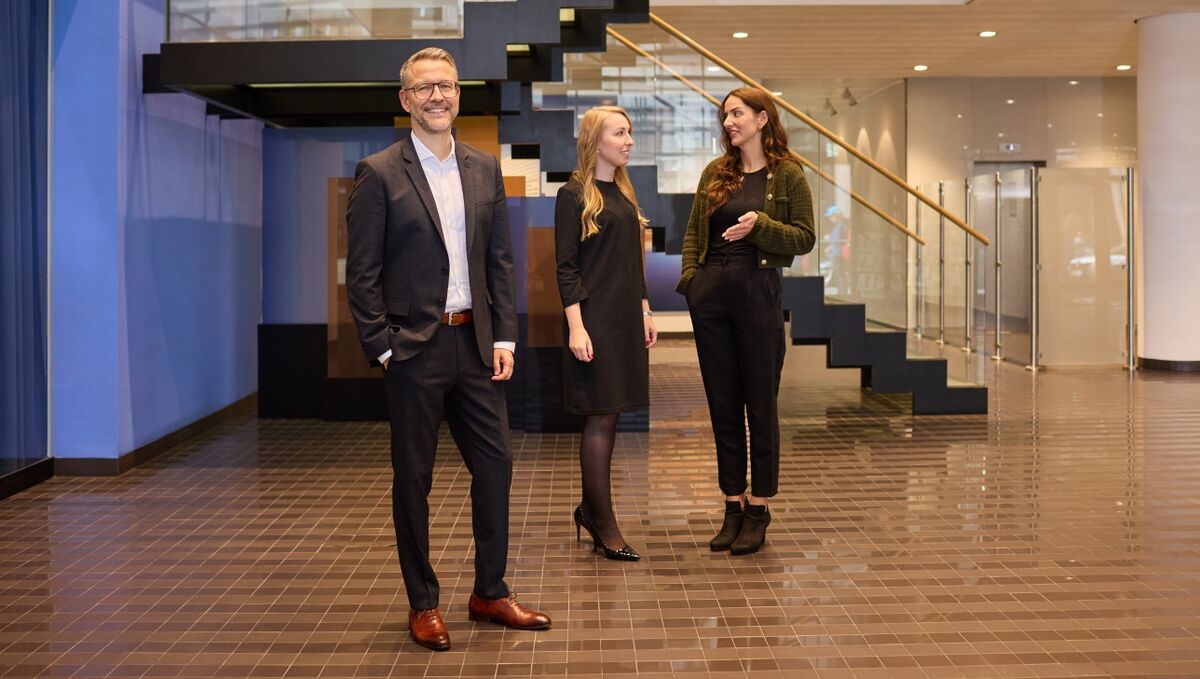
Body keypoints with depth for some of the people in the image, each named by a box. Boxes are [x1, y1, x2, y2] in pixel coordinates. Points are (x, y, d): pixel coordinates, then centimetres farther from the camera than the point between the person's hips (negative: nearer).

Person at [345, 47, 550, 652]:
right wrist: (382, 347, -11)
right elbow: (362, 273, -6)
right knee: (413, 479, 6)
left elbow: (500, 261, 10)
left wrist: (503, 338, 3)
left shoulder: (484, 169, 9)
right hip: (413, 347, -4)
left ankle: (490, 593, 24)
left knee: (495, 464, 8)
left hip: (475, 344, 5)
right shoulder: (378, 173, -5)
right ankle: (423, 604, 20)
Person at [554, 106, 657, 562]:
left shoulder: (624, 194, 14)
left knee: (608, 416, 10)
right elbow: (566, 267, -11)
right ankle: (603, 523, 3)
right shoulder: (574, 195, -7)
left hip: (626, 318, 7)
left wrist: (645, 312, 15)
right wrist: (575, 327, -17)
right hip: (595, 319, -7)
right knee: (601, 417, -4)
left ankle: (590, 509, 21)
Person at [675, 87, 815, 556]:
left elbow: (805, 237, -4)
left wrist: (760, 226, -18)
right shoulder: (715, 173, 13)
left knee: (760, 403, 2)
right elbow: (693, 230, 15)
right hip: (711, 291, 5)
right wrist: (690, 275, 1)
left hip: (758, 290, -4)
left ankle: (758, 510, 11)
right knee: (722, 404, 8)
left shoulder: (787, 175, 0)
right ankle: (733, 506, 17)